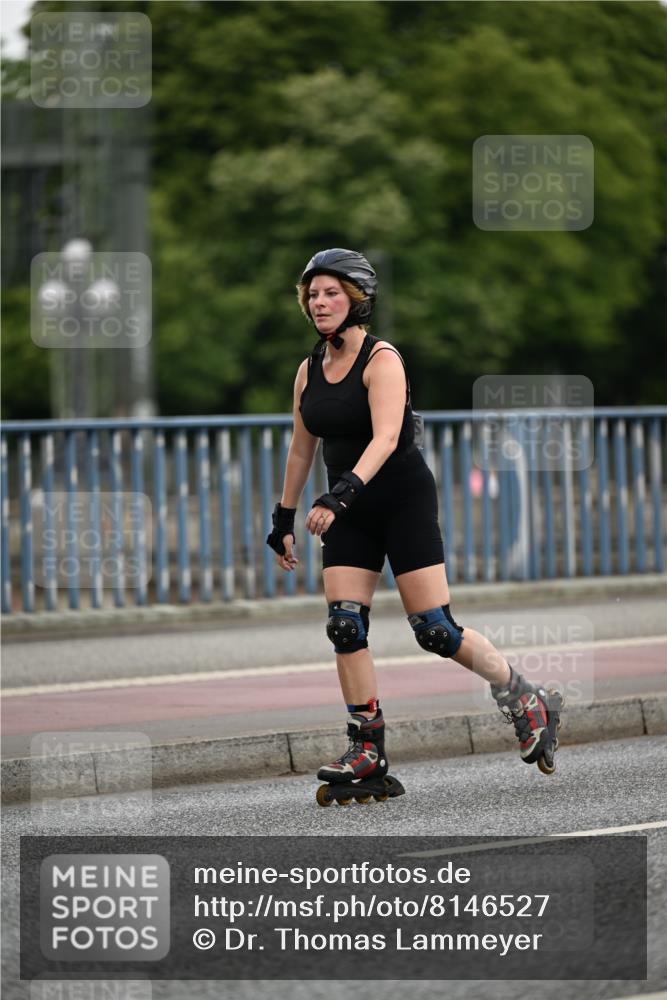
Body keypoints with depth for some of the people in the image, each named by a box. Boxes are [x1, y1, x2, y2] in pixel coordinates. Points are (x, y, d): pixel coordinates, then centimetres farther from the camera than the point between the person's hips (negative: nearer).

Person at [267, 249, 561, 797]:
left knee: (435, 631, -8)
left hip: (405, 500, -6)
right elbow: (301, 449, 18)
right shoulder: (309, 372, 7)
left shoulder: (382, 360, -14)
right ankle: (367, 749, -1)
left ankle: (525, 700, 13)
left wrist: (341, 493, -40)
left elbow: (385, 437, -27)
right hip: (350, 513, 6)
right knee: (345, 626, -8)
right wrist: (284, 517, 19)